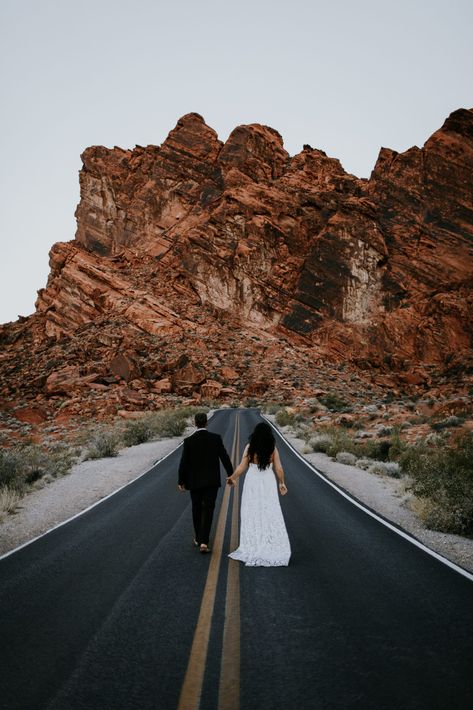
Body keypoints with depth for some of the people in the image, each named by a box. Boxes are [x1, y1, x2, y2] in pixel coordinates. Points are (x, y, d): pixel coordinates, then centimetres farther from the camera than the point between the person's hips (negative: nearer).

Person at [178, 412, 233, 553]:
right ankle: (203, 542, -9)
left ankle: (198, 538, 30)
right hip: (212, 481, -1)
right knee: (208, 511, 1)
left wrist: (181, 481, 5)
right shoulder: (216, 438, -8)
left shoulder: (188, 441, -9)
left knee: (197, 510, 17)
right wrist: (231, 475, 6)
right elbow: (224, 457, -5)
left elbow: (184, 462, -6)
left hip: (194, 481, 1)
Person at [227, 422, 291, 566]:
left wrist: (232, 478, 9)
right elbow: (278, 469, -4)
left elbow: (242, 467, -6)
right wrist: (281, 483, 12)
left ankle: (252, 549, 11)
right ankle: (273, 548, 6)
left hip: (252, 483, 0)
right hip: (268, 483, 1)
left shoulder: (250, 448, -8)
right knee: (271, 516, 6)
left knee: (252, 516, 8)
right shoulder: (273, 448, -5)